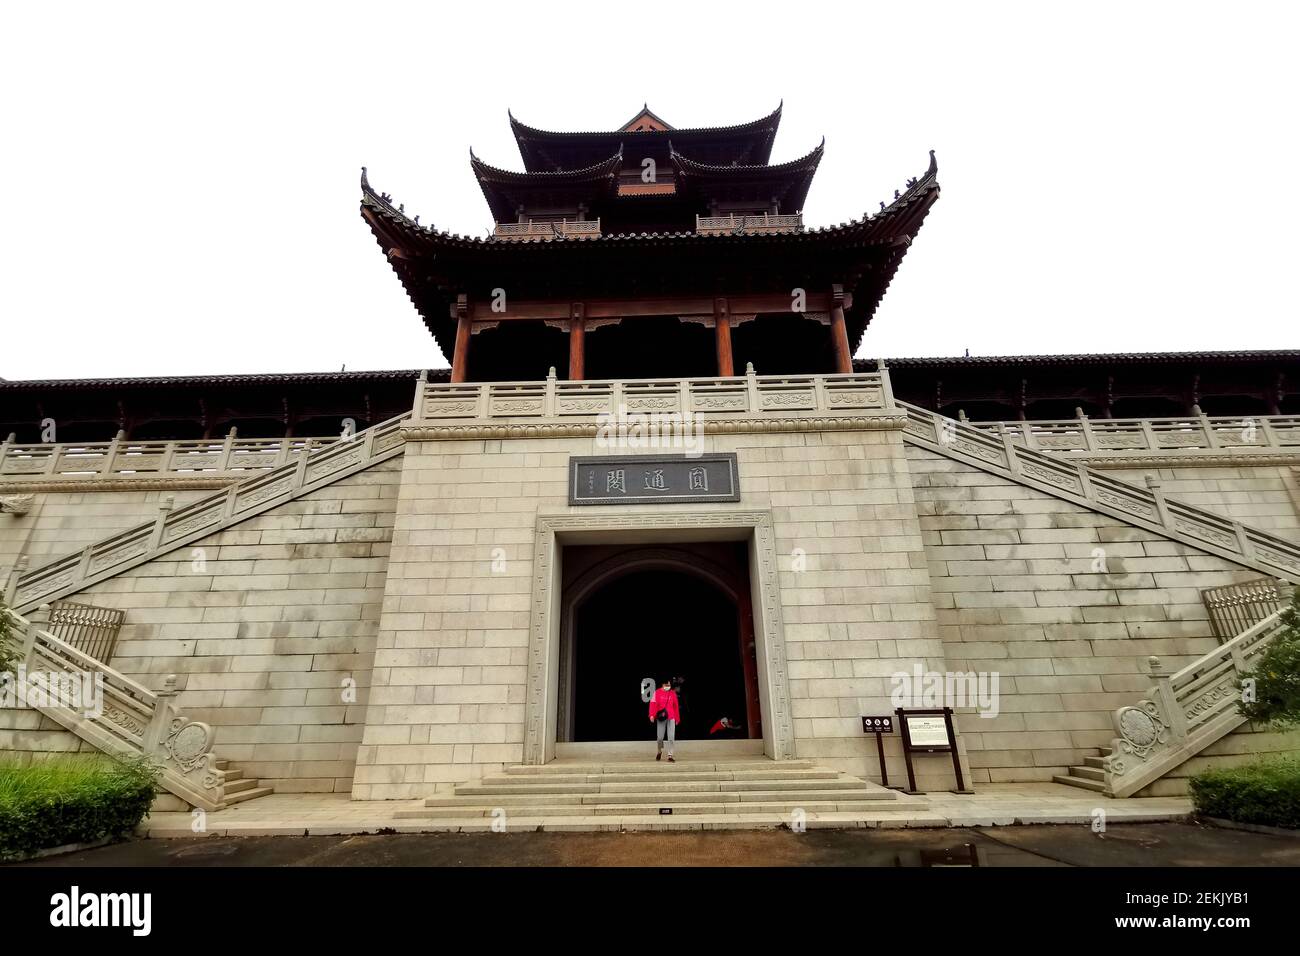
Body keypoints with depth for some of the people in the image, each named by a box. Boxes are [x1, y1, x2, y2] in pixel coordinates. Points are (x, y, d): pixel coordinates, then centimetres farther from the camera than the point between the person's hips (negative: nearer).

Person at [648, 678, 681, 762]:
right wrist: (652, 715, -20)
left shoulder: (673, 693, 5)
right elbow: (653, 704, -9)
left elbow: (675, 706, 8)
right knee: (660, 737, 4)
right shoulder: (657, 693, -2)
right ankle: (659, 751, 32)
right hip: (661, 718, -1)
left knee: (671, 738, -3)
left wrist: (677, 718, 10)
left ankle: (670, 756, 4)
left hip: (671, 718, 1)